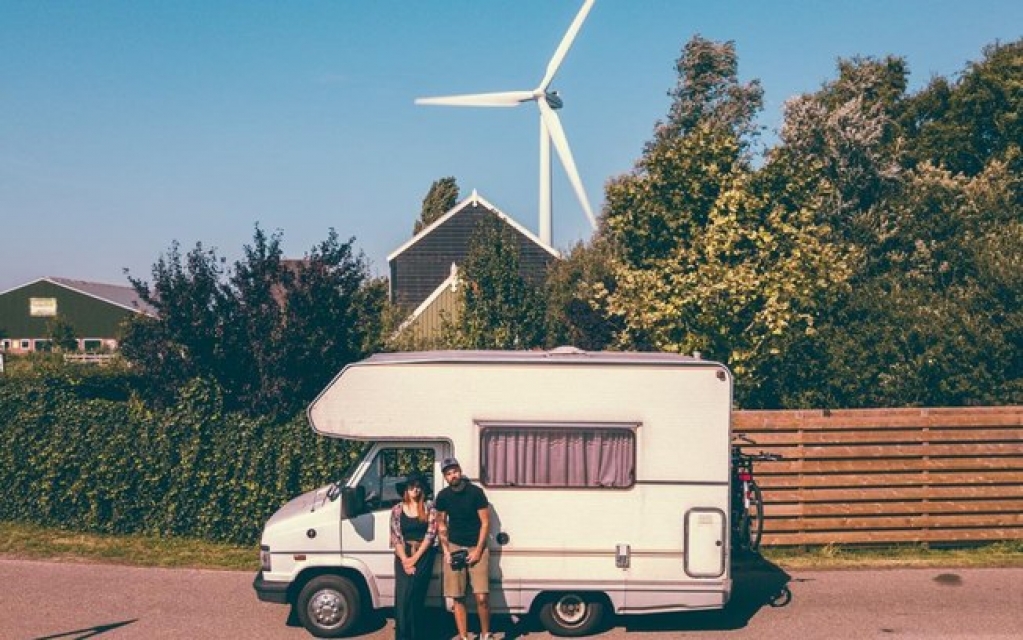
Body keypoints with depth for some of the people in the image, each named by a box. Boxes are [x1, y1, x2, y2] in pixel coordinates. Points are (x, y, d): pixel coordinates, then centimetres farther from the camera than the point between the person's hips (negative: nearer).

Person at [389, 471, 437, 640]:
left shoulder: (429, 508, 2)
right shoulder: (397, 509, 7)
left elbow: (430, 534, -4)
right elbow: (395, 536, 2)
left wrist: (415, 558, -10)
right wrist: (405, 560, -10)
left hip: (423, 555, -2)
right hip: (403, 555, 2)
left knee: (413, 595, -12)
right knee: (402, 596, -8)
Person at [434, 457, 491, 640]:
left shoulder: (476, 492, -8)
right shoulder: (443, 496, 2)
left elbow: (485, 522, -5)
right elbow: (441, 525, 12)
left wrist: (478, 550, -10)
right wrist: (446, 551, 1)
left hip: (477, 547, -3)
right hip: (454, 547, 3)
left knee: (482, 597, -11)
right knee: (458, 597, 0)